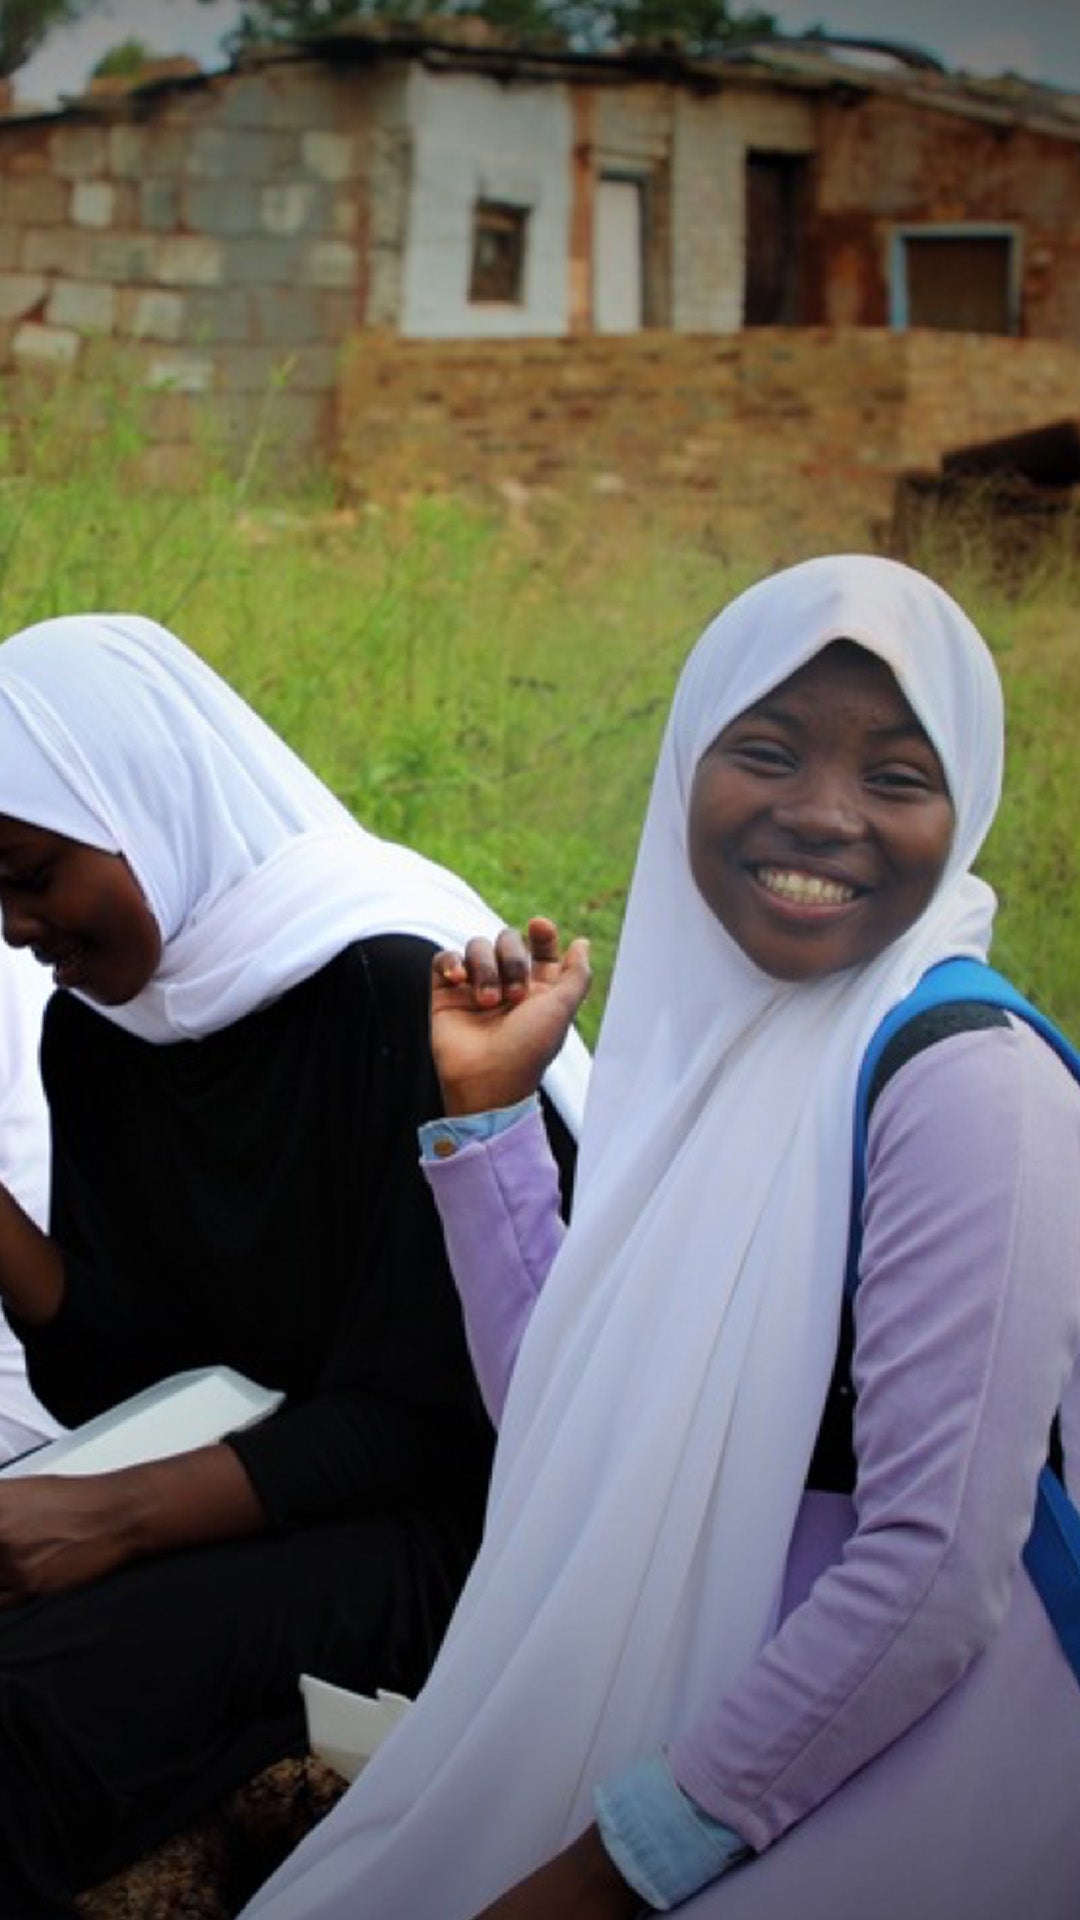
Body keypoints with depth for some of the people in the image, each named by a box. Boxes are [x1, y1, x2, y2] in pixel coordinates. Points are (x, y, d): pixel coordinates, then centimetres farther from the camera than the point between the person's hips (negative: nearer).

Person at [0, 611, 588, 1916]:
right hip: (254, 1471, 7)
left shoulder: (404, 1000, -19)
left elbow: (415, 1416, -18)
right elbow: (120, 1380, 2)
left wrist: (113, 1516, -25)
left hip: (446, 1519, -7)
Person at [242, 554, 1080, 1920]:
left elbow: (938, 1565, -24)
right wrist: (488, 1104, -2)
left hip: (883, 1778, -6)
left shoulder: (967, 1084, -21)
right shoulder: (705, 1030, 2)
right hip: (684, 1706, 6)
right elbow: (556, 1411, 5)